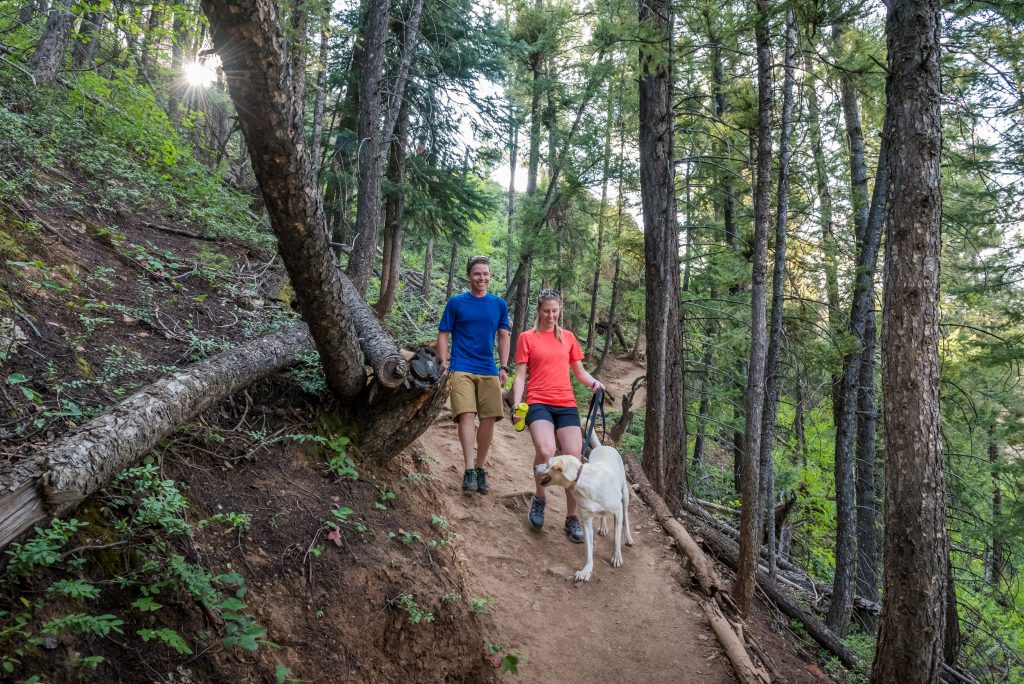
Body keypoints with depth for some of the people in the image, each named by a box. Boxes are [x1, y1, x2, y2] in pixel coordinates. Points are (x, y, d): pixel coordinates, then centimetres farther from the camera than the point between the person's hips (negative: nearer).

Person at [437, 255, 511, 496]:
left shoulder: (499, 304, 12)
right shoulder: (456, 302, 5)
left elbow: (503, 337, 16)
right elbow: (443, 334, 6)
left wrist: (504, 367, 7)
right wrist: (444, 362, -6)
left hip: (489, 371, 3)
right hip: (462, 369, -3)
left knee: (489, 419, 0)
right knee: (467, 415, -17)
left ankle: (480, 468, 15)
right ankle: (469, 470, -20)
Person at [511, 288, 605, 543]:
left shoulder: (568, 337, 16)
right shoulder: (527, 338, 7)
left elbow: (579, 371, 20)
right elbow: (520, 376, 4)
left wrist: (594, 382, -1)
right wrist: (516, 405, -9)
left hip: (566, 404, 3)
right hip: (539, 403, -3)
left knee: (573, 459, -9)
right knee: (545, 452, -28)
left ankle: (572, 518, 8)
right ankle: (539, 499, 1)